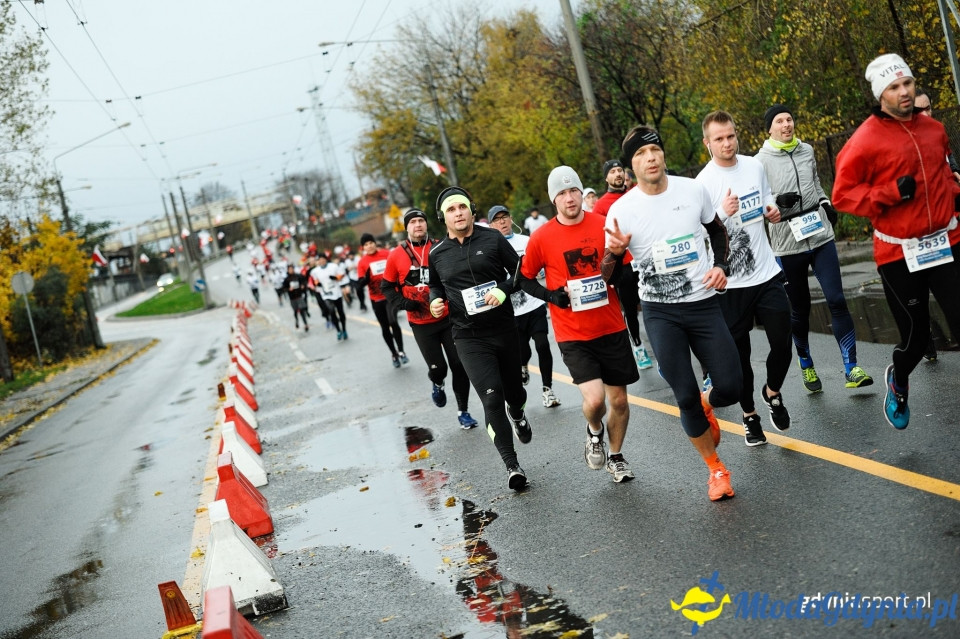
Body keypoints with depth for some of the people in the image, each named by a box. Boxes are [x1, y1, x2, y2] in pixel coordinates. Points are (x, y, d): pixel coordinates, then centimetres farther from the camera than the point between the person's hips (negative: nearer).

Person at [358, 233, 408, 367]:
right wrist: (366, 278, -27)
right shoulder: (362, 262, -5)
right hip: (376, 299, 2)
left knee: (393, 321, -21)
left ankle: (401, 351, -8)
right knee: (385, 327, 11)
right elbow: (361, 283, -7)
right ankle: (394, 353, 28)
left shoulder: (386, 254, -5)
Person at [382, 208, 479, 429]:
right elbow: (387, 286, 6)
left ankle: (463, 411, 18)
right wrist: (403, 302, -9)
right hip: (421, 324, -1)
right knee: (437, 367, -3)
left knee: (459, 366, 2)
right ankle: (437, 385, 35)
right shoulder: (396, 256, -4)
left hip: (448, 318, 1)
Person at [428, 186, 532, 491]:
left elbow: (519, 270, 1)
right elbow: (435, 285, 20)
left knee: (513, 390, 16)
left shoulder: (492, 239, -3)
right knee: (492, 397, -14)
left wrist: (504, 289, -16)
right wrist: (435, 300, -1)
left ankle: (517, 414, 56)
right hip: (468, 337, -1)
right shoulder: (437, 253, 3)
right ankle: (511, 464, -3)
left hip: (504, 329, 1)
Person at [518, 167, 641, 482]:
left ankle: (616, 457, 36)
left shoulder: (604, 225, -2)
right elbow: (525, 279, 5)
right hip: (573, 335, -3)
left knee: (619, 399, 11)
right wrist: (550, 295, -12)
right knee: (595, 398, -18)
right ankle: (594, 431, 18)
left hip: (611, 328, 3)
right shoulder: (542, 238, -7)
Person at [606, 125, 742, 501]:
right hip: (661, 313, -2)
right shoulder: (621, 210, -9)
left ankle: (706, 407, 36)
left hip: (704, 304, 2)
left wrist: (721, 266, -1)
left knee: (730, 388, -4)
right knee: (685, 396, -5)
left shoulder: (693, 191, -2)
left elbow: (717, 231, 17)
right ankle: (715, 468, 20)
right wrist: (615, 253, -25)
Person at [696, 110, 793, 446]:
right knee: (740, 354, 7)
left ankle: (773, 393, 32)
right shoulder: (704, 182, -12)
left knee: (782, 345, 3)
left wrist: (772, 211, -1)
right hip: (731, 283, -4)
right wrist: (723, 213, -30)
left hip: (767, 273, 4)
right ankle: (749, 415, 26)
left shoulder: (755, 166, 5)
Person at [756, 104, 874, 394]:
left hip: (821, 236, 3)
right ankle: (806, 364, 29)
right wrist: (777, 202, -21)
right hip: (787, 243, -3)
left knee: (836, 300, -7)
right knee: (799, 308, 8)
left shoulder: (807, 150, 9)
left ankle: (851, 368, -3)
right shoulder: (761, 160, -5)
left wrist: (826, 204, 9)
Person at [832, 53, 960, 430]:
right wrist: (892, 193, -19)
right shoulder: (865, 141, -9)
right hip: (898, 253, -4)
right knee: (915, 334, 7)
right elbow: (843, 195, -10)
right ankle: (898, 382, 41)